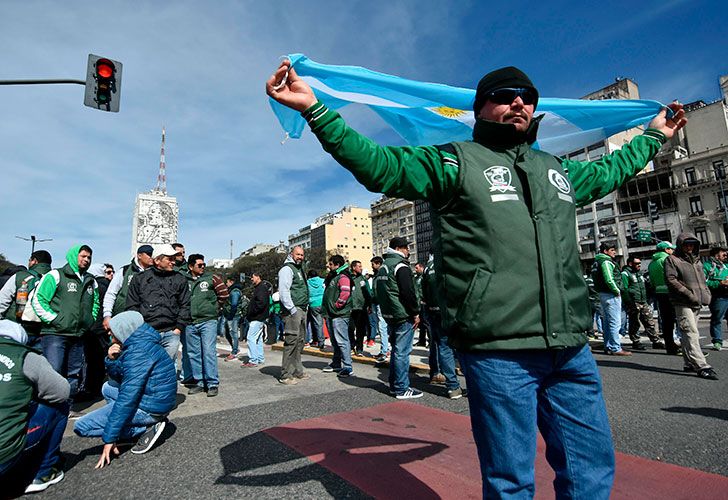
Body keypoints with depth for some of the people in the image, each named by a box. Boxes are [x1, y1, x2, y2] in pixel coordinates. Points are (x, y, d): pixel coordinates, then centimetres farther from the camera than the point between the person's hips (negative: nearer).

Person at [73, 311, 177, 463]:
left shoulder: (139, 351, -21)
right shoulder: (139, 343, 10)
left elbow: (127, 398, -23)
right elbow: (117, 381, 17)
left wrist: (109, 438, -17)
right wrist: (112, 360, -3)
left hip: (151, 407, -10)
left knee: (81, 427, -5)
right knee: (107, 388, 29)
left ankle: (146, 428, -6)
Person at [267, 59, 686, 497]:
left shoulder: (558, 169, 21)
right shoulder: (454, 162, 1)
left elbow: (606, 173, 41)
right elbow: (380, 165, -10)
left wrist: (653, 136, 52)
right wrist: (315, 109, -17)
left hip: (573, 351, 7)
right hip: (499, 353, -6)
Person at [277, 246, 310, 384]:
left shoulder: (300, 268, 21)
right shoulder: (287, 269, -9)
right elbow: (284, 291, -18)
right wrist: (292, 310, -20)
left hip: (302, 310, 10)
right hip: (292, 310, -10)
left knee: (300, 341, 13)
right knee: (292, 341, -10)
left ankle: (297, 371, 23)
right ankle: (286, 375, -3)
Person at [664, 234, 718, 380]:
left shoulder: (697, 260, 22)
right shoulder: (672, 259, -3)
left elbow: (702, 280, 28)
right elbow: (671, 280, -12)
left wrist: (706, 294, 10)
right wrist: (689, 294, -16)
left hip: (697, 304, 8)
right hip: (682, 303, -8)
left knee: (688, 334, 12)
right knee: (691, 333, -13)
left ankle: (690, 364, 18)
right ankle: (702, 367, -17)